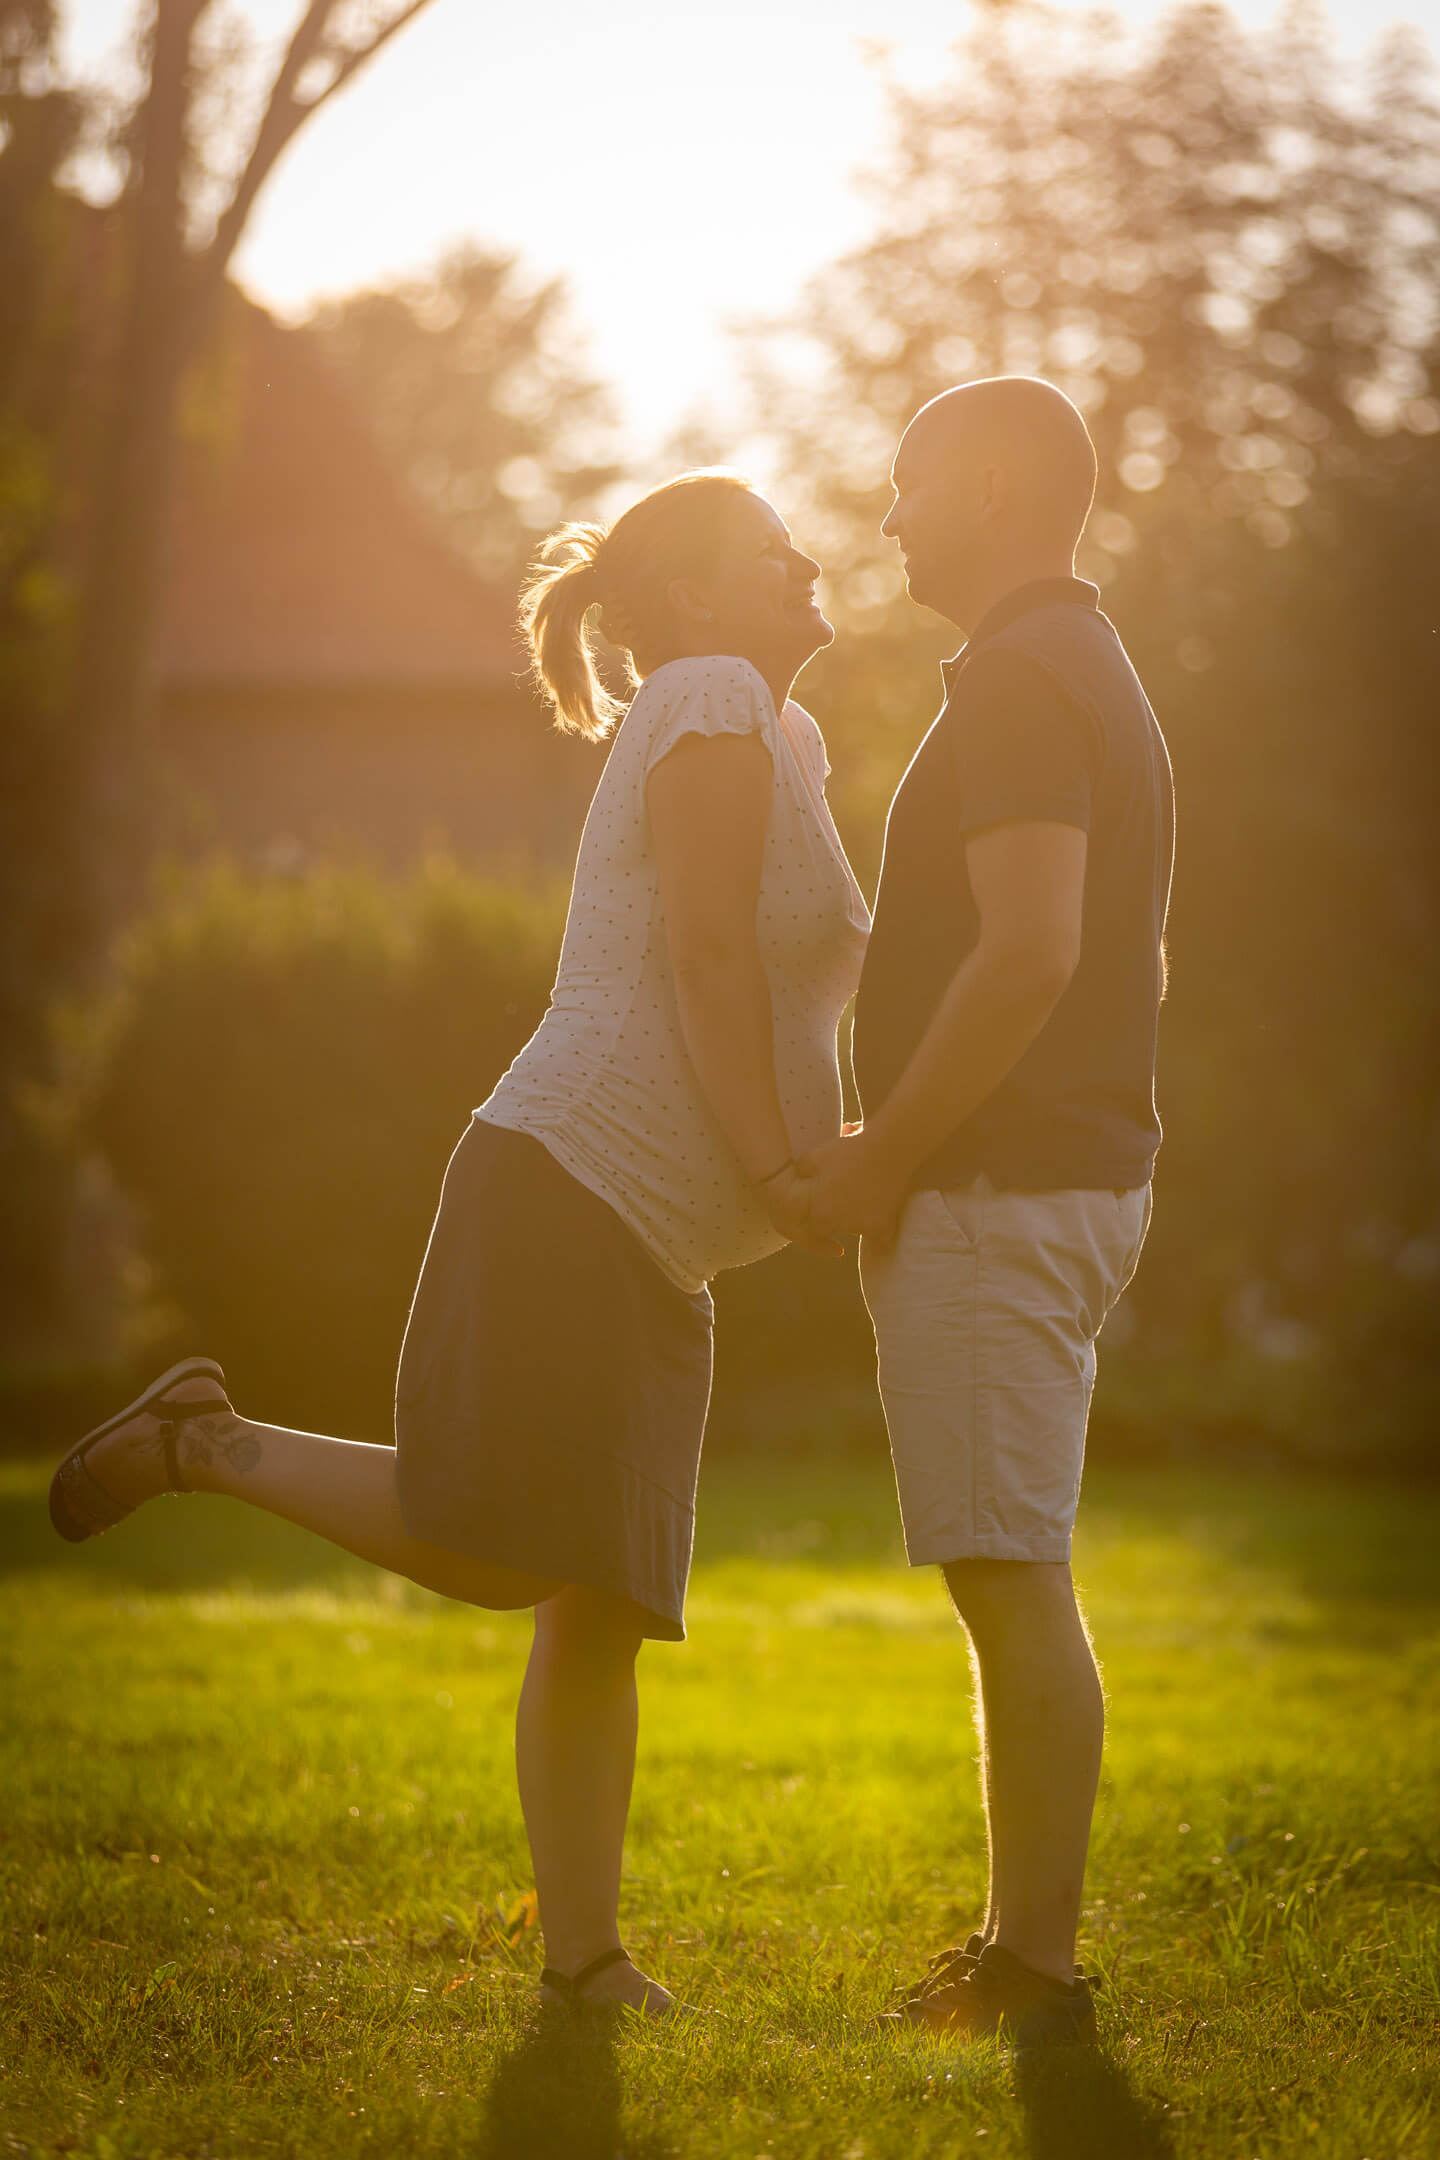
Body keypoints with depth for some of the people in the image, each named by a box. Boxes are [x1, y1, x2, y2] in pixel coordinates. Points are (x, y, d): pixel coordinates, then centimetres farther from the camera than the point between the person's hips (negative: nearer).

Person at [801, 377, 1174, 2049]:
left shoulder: (1019, 684, -14)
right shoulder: (1101, 682, 19)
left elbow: (1029, 953, -26)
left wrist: (881, 1155, -18)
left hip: (993, 1201, -11)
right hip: (1081, 1175, 11)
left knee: (1011, 1581, -8)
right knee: (1013, 1583, 13)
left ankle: (1040, 1972, -6)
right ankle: (1017, 1945, 17)